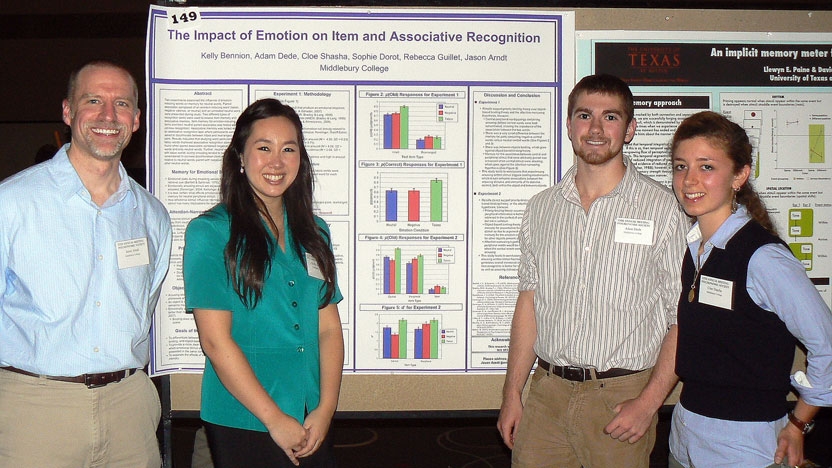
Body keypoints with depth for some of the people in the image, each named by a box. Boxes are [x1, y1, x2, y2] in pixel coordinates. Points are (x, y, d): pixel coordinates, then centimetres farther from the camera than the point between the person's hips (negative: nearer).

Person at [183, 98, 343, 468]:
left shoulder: (314, 233, 8)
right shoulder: (210, 232, -7)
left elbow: (328, 328, 5)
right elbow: (215, 341, -12)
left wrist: (325, 409, -6)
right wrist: (275, 419, -13)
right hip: (241, 426, -4)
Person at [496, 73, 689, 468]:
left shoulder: (662, 208, -5)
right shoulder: (542, 207, 7)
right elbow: (529, 302, 9)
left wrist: (649, 402, -12)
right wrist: (512, 394, 6)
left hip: (621, 396, -3)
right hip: (547, 391, 3)